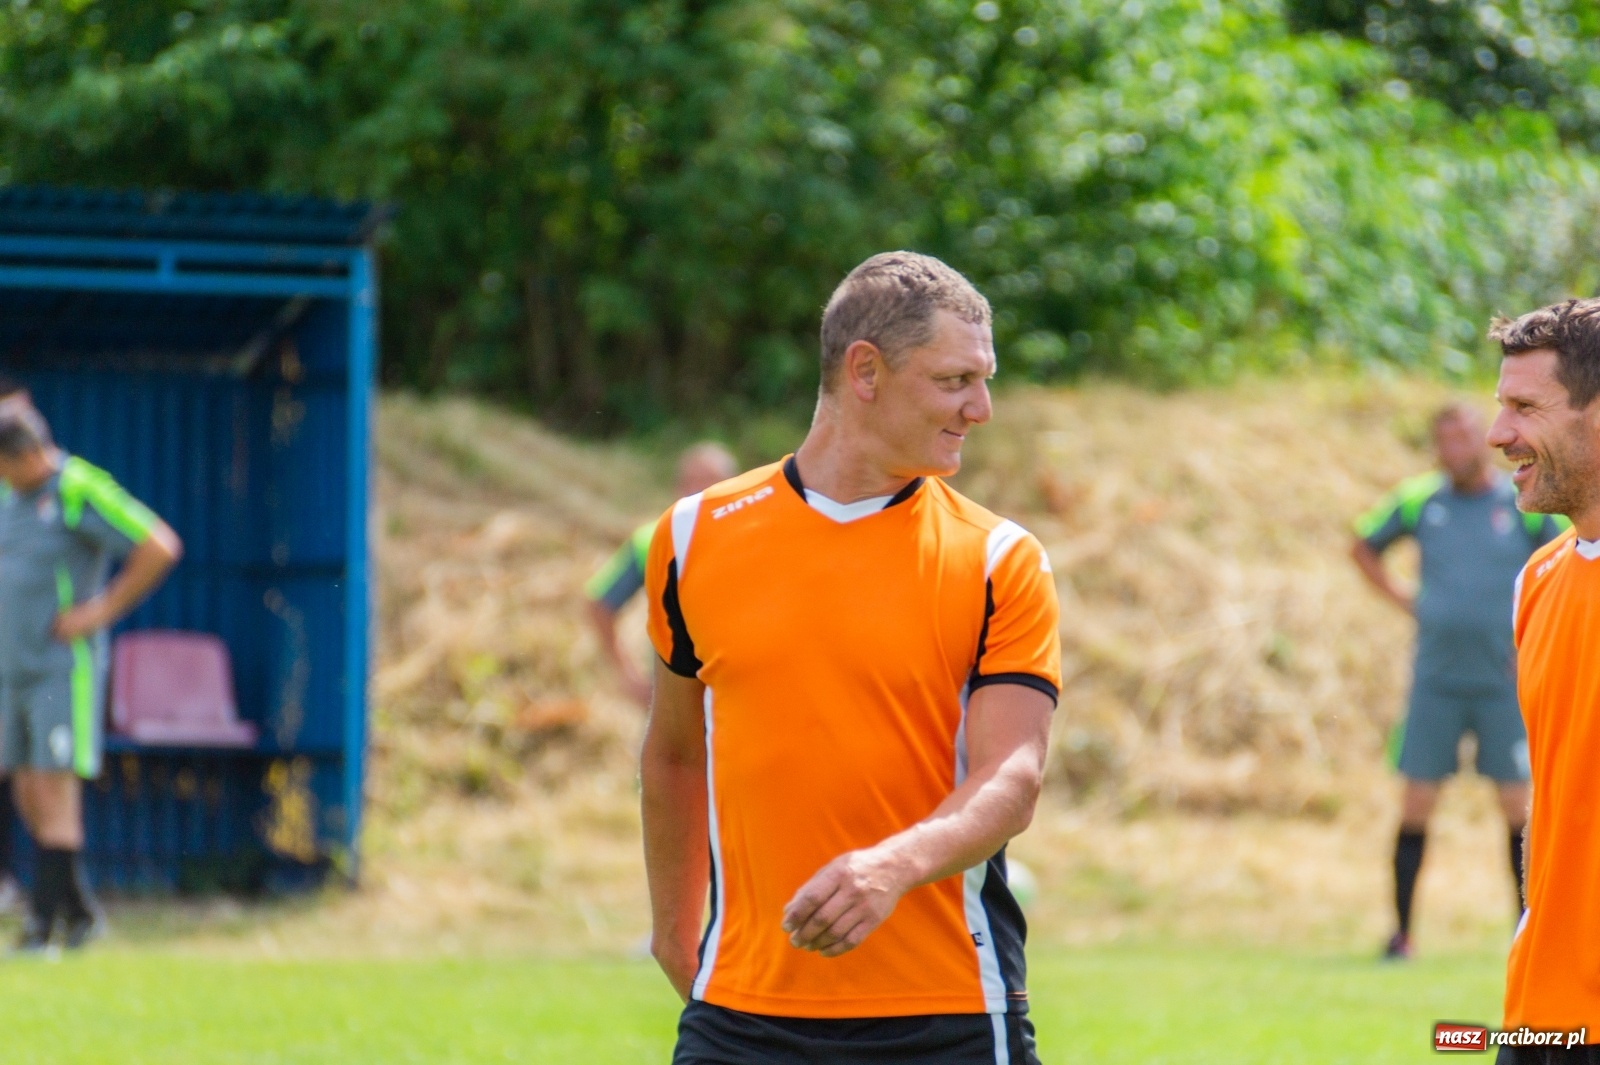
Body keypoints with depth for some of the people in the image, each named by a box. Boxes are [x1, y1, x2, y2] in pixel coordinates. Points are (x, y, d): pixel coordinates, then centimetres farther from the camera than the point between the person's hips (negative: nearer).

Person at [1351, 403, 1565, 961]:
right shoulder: (1419, 500, 4)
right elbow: (1363, 546, 20)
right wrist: (1403, 601, 8)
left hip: (1503, 680, -2)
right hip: (1436, 678, 2)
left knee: (1517, 803, -1)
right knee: (1417, 801, 0)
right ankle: (1402, 930, 7)